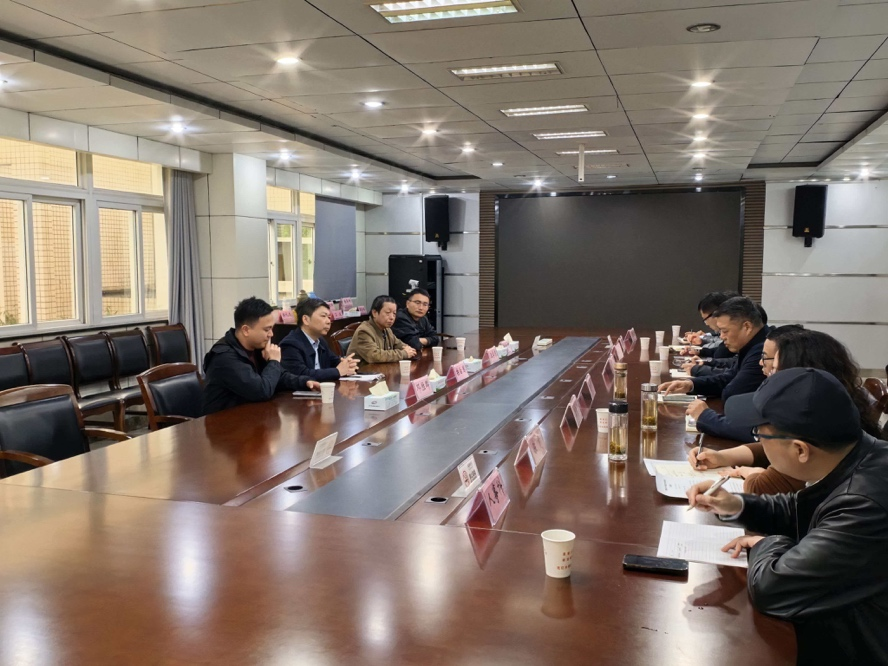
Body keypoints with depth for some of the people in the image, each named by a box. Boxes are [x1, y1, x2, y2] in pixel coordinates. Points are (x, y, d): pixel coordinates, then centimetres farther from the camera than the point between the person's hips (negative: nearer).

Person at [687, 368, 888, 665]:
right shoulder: (857, 455, -7)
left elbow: (770, 587, -30)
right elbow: (798, 512, 12)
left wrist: (766, 546, -10)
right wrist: (736, 506, -3)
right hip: (831, 623, 7)